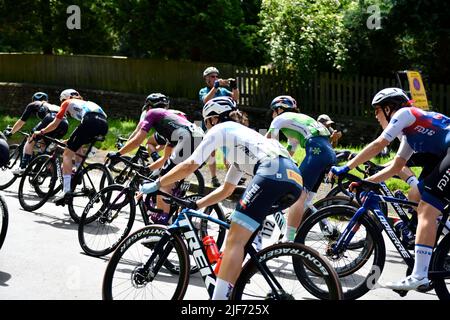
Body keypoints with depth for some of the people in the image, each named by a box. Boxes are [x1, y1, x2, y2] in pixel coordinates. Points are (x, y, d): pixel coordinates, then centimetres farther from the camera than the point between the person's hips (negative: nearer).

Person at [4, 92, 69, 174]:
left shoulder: (33, 105, 29)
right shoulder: (55, 106, 42)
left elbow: (21, 122, 33)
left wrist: (10, 132, 47)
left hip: (50, 119, -5)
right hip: (65, 123, 5)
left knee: (30, 140, 11)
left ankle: (22, 168, 1)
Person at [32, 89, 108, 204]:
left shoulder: (67, 103, 27)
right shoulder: (86, 103, 42)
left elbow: (55, 124, 26)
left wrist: (41, 132, 41)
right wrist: (70, 140, 54)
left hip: (90, 122, -6)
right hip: (104, 125, 6)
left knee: (67, 154, 1)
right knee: (78, 144, 34)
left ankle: (66, 189, -13)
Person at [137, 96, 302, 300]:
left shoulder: (220, 129, 17)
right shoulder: (241, 134, 40)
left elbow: (189, 166, 7)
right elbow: (226, 189, 40)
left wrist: (155, 185, 17)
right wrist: (194, 206, 39)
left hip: (272, 173, -9)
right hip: (294, 178, 9)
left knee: (235, 239, -11)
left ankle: (219, 296, -19)